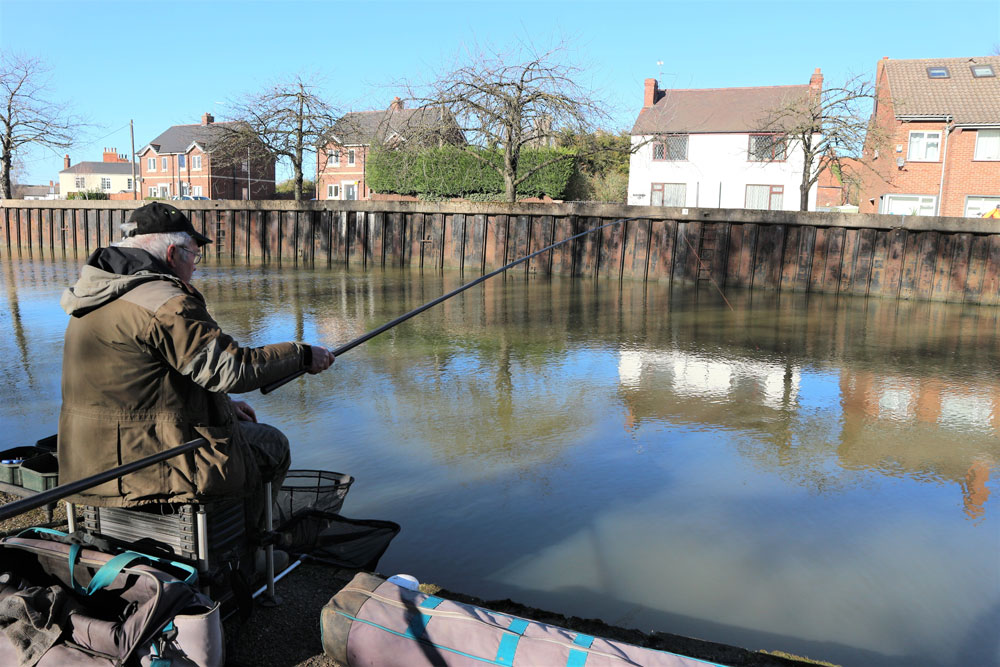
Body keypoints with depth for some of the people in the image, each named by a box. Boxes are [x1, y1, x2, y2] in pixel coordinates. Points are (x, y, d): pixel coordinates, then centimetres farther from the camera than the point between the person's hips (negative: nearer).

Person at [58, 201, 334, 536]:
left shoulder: (97, 299, 12)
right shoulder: (165, 305, -21)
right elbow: (233, 368, -22)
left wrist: (223, 404, 18)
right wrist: (302, 355, -8)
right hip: (150, 466, -10)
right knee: (272, 446, 10)